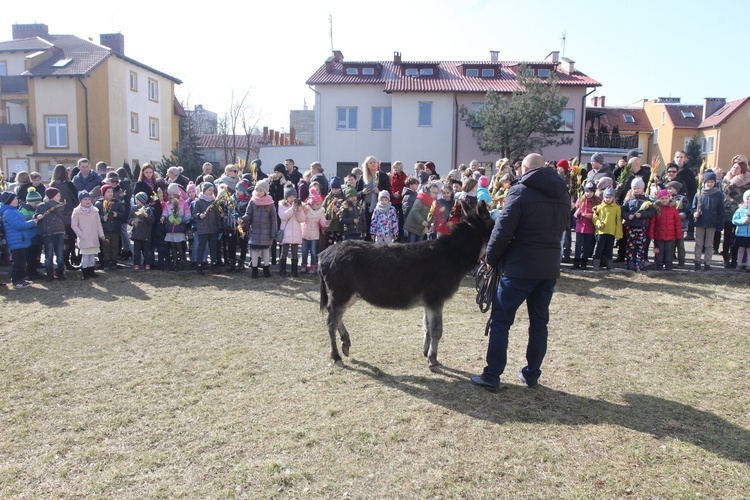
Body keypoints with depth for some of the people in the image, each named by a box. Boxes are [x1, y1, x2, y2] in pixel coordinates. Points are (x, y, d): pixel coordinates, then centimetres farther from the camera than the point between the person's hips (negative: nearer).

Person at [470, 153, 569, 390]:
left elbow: (503, 230, -15)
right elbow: (563, 227, 16)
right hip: (550, 268, 6)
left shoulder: (520, 191, -10)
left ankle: (492, 376, 3)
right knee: (539, 322, 15)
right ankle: (532, 374, 22)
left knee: (501, 321, 2)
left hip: (519, 268, -6)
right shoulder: (562, 194, 11)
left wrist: (491, 258, -3)